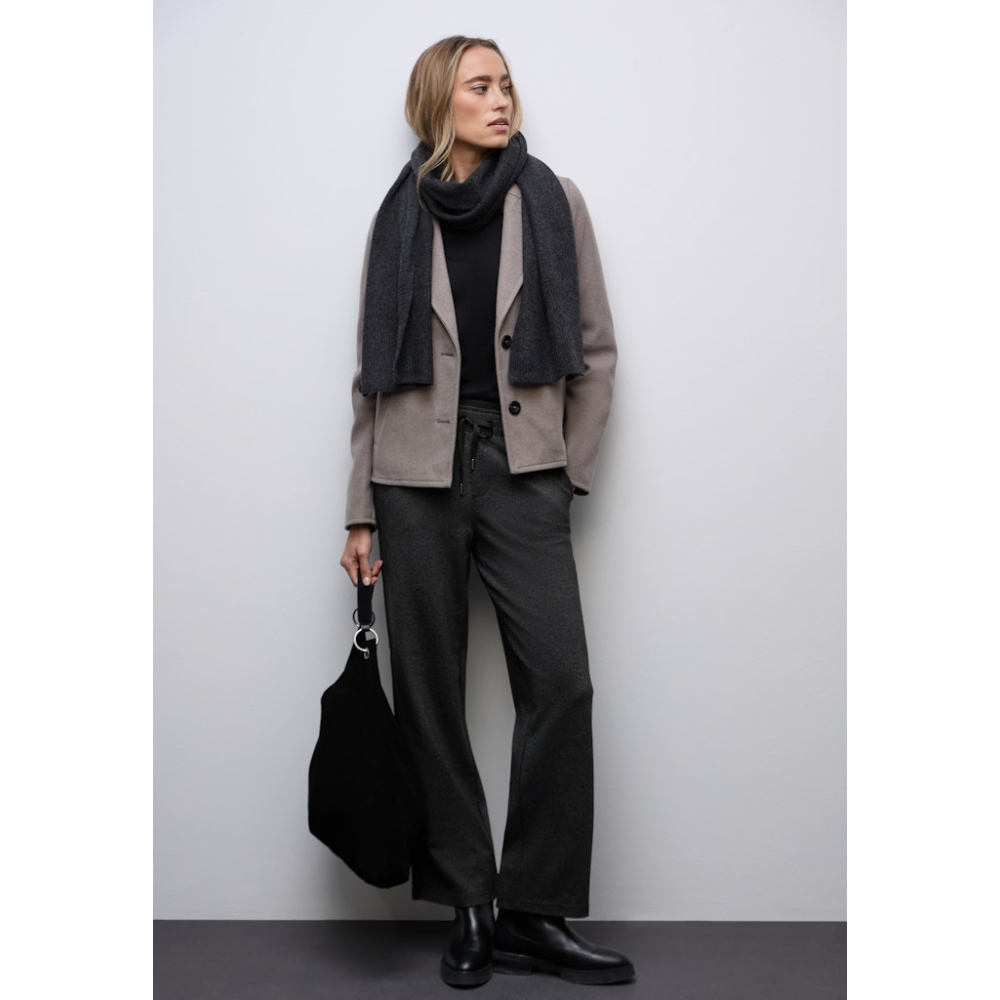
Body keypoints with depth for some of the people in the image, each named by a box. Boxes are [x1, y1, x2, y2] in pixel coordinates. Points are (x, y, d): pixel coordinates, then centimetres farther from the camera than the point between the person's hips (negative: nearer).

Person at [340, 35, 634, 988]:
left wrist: (569, 469, 2)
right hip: (417, 476, 1)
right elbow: (374, 373, 8)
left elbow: (596, 349, 8)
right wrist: (360, 513, 5)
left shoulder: (552, 200, 8)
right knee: (430, 694, 3)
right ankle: (468, 908, 17)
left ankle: (534, 914, 7)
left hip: (523, 471, 0)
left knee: (561, 683, -9)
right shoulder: (401, 217, 9)